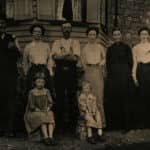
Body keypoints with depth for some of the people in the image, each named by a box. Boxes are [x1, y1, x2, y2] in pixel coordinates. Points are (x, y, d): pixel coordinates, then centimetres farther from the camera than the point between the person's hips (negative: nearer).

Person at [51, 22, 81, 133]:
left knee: (72, 96, -2)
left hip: (71, 71, 0)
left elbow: (76, 58, -2)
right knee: (60, 96, -1)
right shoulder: (57, 43, 15)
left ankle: (72, 123, 5)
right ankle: (60, 123, 6)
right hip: (59, 71, 0)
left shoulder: (75, 42, 14)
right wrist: (69, 55, -10)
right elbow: (55, 56, -3)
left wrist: (62, 56, -9)